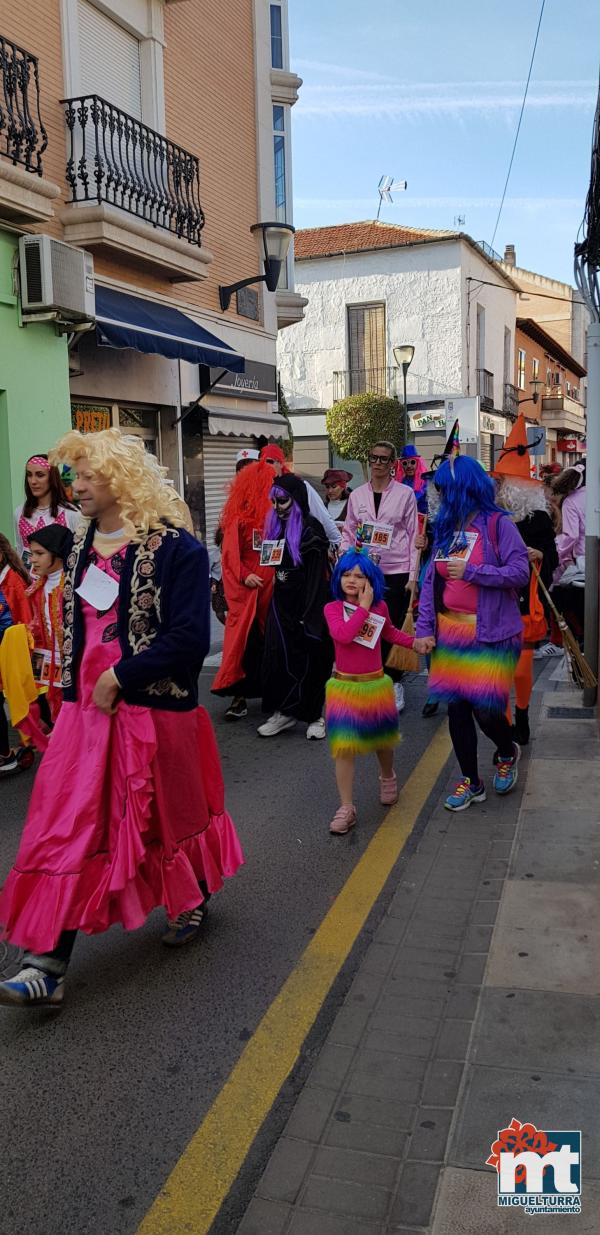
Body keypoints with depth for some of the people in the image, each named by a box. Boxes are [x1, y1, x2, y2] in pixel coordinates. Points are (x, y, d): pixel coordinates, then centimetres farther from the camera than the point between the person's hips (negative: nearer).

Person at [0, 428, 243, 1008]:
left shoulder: (175, 548, -15)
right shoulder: (83, 544, 8)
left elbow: (190, 638, -21)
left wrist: (121, 678, -19)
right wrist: (72, 687, 11)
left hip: (155, 711, -6)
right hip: (86, 709, 6)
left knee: (170, 812, 15)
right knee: (65, 829, 2)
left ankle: (194, 900, 43)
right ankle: (49, 964, 8)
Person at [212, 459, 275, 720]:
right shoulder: (239, 517, -5)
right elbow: (230, 554, -7)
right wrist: (244, 575, -19)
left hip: (271, 584, 4)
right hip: (247, 587, -4)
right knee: (244, 639, -3)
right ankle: (239, 696, 3)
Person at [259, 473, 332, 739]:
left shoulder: (311, 529, -11)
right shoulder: (277, 528, 10)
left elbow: (317, 576, -15)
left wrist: (309, 615, -19)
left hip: (305, 604, -6)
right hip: (281, 601, 6)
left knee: (307, 658, 0)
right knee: (278, 656, 3)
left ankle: (313, 715, 11)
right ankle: (283, 712, 11)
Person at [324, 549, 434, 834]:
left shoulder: (380, 607, 0)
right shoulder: (333, 608, -9)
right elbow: (343, 635, -29)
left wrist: (415, 643, 11)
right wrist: (364, 606, -23)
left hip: (376, 684, 3)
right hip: (345, 687, -3)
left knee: (382, 740, 20)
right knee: (345, 748, -7)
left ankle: (387, 778, 50)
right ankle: (346, 808, 0)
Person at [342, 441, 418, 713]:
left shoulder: (405, 494, 1)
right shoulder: (357, 495, 9)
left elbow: (413, 534, 1)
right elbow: (348, 534, 13)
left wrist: (413, 575, -4)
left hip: (396, 571, -2)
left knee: (393, 628, 2)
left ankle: (395, 684, 16)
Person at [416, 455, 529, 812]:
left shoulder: (498, 524, -7)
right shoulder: (446, 527, 11)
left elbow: (520, 572, -14)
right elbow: (431, 580, 8)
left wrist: (471, 572, -15)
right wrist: (424, 628, 0)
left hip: (490, 632, -6)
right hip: (451, 632, 6)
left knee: (485, 708, -7)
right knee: (456, 707, 6)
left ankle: (508, 753, 28)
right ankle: (471, 782, 23)